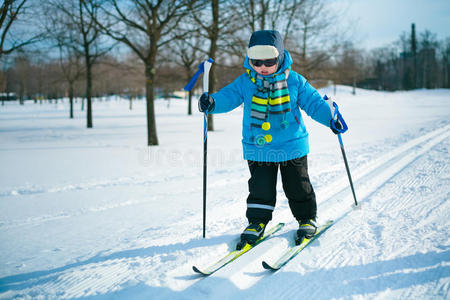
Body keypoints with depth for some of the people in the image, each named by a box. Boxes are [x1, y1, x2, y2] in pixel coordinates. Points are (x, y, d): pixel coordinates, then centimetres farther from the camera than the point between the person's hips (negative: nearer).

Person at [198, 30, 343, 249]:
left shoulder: (294, 81, -5)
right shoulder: (245, 82, -3)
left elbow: (313, 102, -2)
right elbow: (228, 96, -8)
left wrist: (330, 116, -16)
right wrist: (212, 103, -29)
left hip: (291, 146, 0)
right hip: (257, 148, 1)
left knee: (297, 186, 11)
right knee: (260, 188, 4)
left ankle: (307, 218, 30)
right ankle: (257, 222, 21)